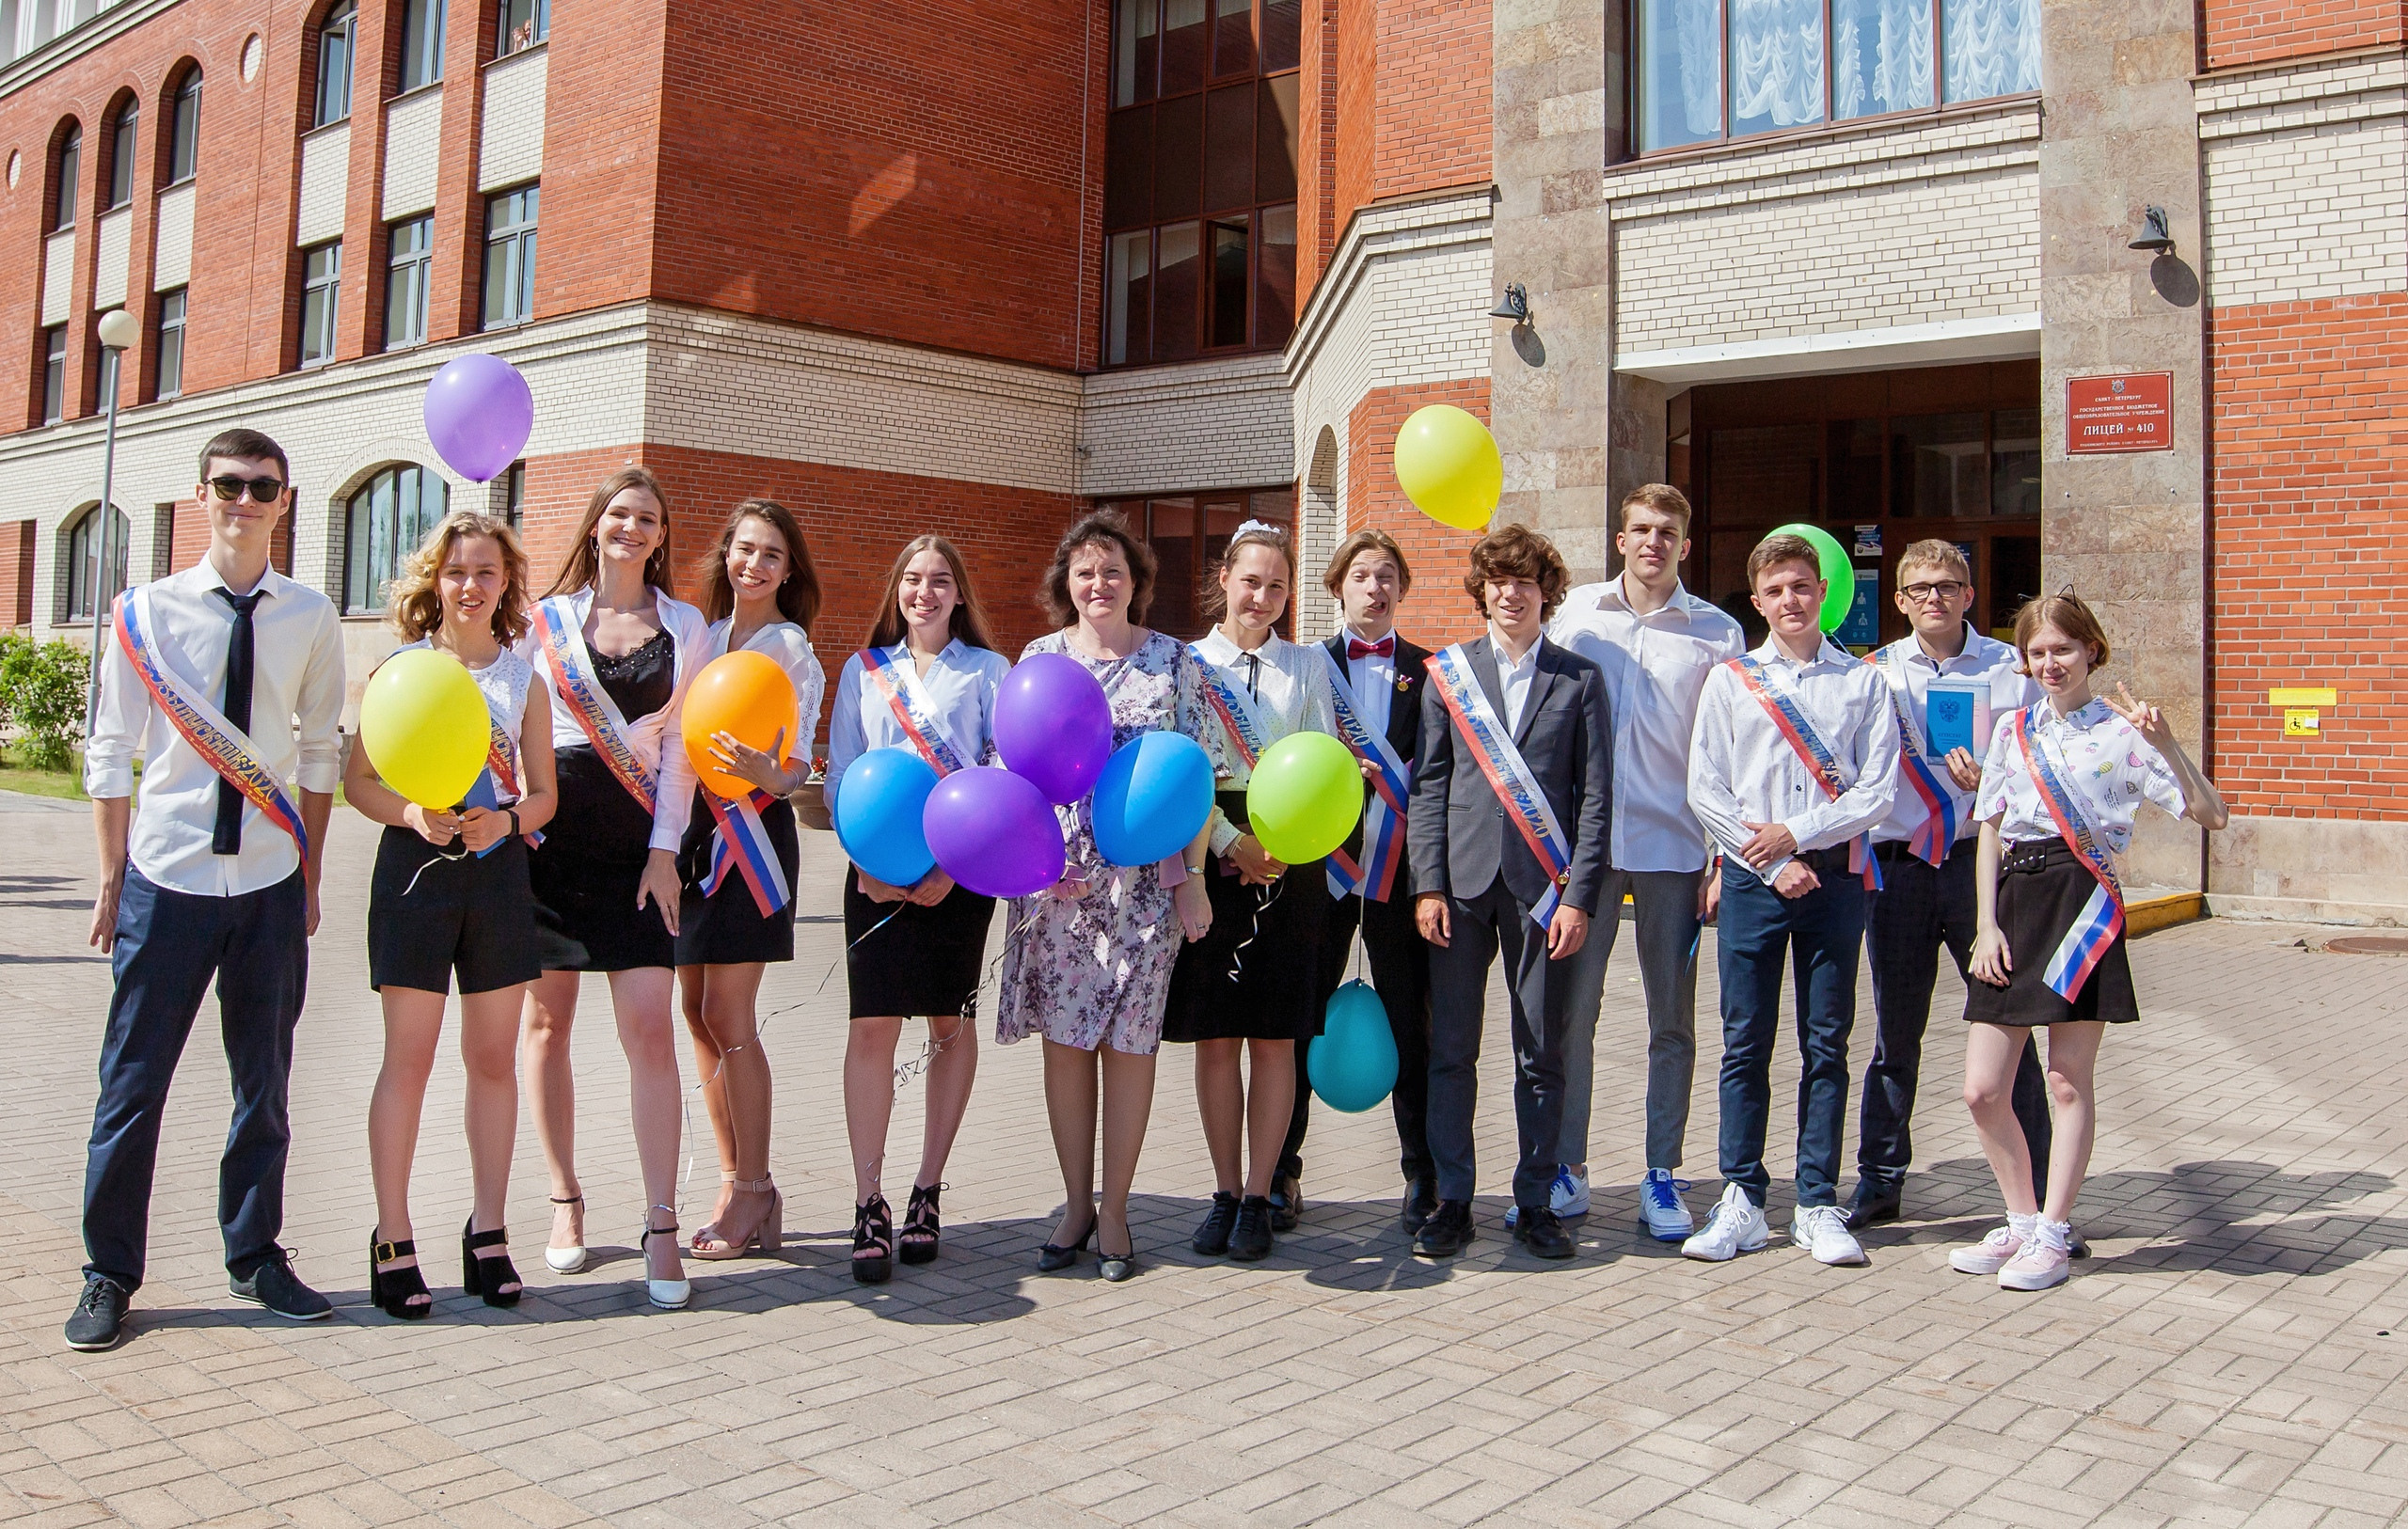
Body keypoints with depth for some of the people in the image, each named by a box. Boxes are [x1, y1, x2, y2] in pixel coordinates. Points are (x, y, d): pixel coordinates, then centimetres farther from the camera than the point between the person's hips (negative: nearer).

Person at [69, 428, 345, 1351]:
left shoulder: (309, 618, 3)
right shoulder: (147, 611, -2)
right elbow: (109, 753, 1)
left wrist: (310, 874, 7)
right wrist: (112, 878, 0)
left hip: (272, 887, 2)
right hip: (166, 881, -2)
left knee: (264, 1080, 12)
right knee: (133, 1082, 5)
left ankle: (254, 1256, 27)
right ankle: (109, 1274, 20)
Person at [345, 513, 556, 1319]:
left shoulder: (524, 678, 7)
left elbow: (543, 794, 8)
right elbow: (359, 779, -1)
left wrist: (507, 818, -13)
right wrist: (414, 815, -19)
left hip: (498, 869, 3)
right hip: (416, 866, -2)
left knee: (494, 1057, 7)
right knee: (408, 1059, -1)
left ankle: (488, 1232, 17)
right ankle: (393, 1240, 8)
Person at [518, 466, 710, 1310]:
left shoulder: (684, 626, 10)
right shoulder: (548, 618, 10)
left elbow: (679, 744, 7)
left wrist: (665, 849, -1)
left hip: (636, 840, -1)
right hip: (550, 832, 1)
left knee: (649, 1028, -8)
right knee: (547, 1019, 7)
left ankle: (661, 1227, -5)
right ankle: (565, 1201, 21)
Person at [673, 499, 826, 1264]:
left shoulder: (791, 649, -4)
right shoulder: (703, 635, 14)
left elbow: (797, 769, -11)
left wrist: (760, 771, -31)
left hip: (749, 829, -7)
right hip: (692, 824, 7)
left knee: (728, 1017, -7)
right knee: (697, 1013, 7)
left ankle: (753, 1191, 3)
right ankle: (737, 1182, 17)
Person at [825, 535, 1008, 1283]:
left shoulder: (987, 670, 6)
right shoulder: (862, 671, 13)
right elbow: (841, 776, 9)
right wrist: (865, 860, -7)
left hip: (961, 867, -1)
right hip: (878, 868, 1)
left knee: (951, 1024, 4)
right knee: (872, 1026, -7)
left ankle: (927, 1193, 16)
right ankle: (869, 1206, -2)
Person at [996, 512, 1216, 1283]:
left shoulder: (1174, 660, 5)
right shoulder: (1039, 656, 9)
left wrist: (1192, 875, -3)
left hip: (1146, 876, -1)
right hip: (1056, 873, 2)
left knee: (1129, 1039, 1)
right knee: (1064, 1038, 4)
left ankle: (1114, 1210, 13)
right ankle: (1076, 1203, 17)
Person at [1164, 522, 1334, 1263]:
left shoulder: (1307, 666, 10)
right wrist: (1231, 843, -13)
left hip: (1291, 862, 1)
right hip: (1211, 859, 0)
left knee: (1274, 1037, 1)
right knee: (1216, 1037, 3)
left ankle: (1258, 1197, 9)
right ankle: (1225, 1193, 15)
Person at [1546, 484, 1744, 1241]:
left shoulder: (1716, 632, 3)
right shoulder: (1576, 614, 6)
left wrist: (1727, 857, -3)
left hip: (1674, 846, 0)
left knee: (1673, 1021, 6)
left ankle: (1663, 1177, 16)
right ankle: (1567, 1167, 15)